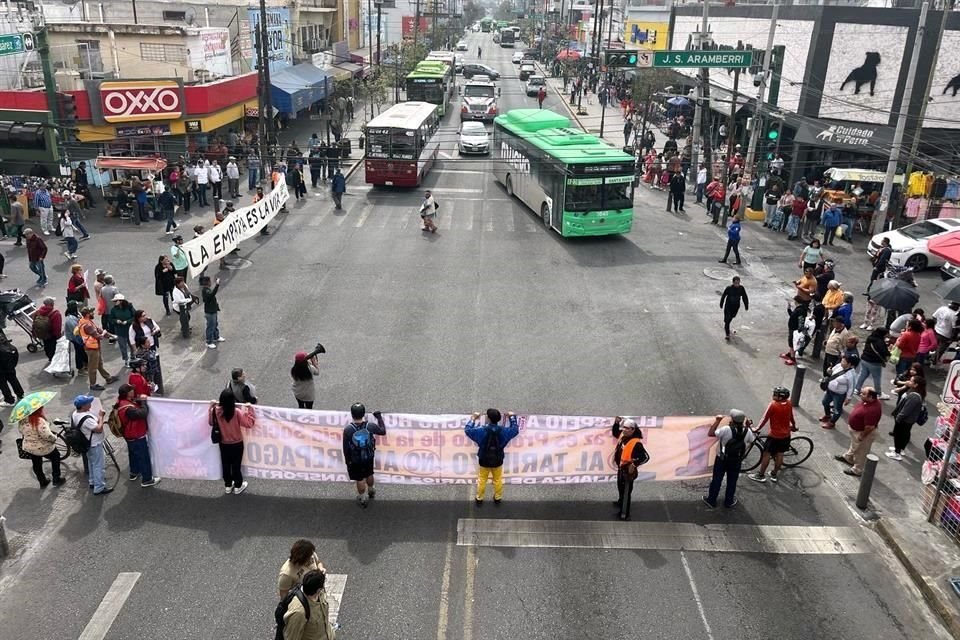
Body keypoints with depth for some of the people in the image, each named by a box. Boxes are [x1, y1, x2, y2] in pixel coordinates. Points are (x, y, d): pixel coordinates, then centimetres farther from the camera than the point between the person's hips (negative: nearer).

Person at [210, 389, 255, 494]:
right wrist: (249, 409, -18)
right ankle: (238, 486, 29)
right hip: (237, 444, -3)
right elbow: (249, 423, -23)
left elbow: (212, 423, 3)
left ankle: (228, 486, 36)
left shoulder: (216, 410, -17)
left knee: (226, 465, 20)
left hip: (223, 444, 3)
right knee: (236, 465, 13)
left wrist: (211, 407, 6)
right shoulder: (237, 412, -27)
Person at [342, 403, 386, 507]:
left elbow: (346, 447, -17)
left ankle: (362, 499, 36)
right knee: (369, 475, 28)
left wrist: (347, 460, 1)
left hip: (355, 460, -3)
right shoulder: (370, 426, -22)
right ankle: (371, 491, 53)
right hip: (368, 457, 3)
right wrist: (379, 417, 10)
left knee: (360, 479, 17)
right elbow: (383, 431, -2)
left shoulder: (348, 429, -28)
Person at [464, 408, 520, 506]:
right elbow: (515, 429, 2)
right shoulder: (503, 431, -19)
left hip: (484, 461, -1)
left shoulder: (482, 431, -25)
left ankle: (479, 499, 32)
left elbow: (467, 429, -9)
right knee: (498, 480, 23)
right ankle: (497, 498, 38)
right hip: (497, 461, 1)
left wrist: (473, 418, 4)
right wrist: (512, 417, 16)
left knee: (482, 480, 20)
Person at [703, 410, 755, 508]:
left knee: (717, 480, 12)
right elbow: (753, 439, 8)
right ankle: (729, 502, 29)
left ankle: (711, 500, 22)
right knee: (732, 481, 18)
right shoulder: (748, 431, -13)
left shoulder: (726, 429, -23)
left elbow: (710, 433, -20)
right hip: (736, 461, 2)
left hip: (722, 459, -2)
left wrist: (717, 421, -11)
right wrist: (749, 426, 14)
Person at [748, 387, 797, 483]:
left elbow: (765, 419, -17)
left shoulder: (773, 404, -22)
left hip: (775, 435, -6)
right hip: (786, 434, 6)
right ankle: (774, 475, 25)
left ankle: (761, 475, 10)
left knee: (766, 454, 4)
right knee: (779, 454, 14)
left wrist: (757, 429, -7)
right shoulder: (789, 404, -5)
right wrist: (794, 426, 28)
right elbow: (791, 417, 9)